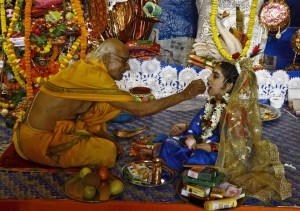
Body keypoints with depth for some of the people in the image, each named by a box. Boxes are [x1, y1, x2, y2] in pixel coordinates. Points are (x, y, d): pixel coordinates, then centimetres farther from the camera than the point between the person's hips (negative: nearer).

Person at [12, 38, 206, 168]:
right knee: (108, 151, -3)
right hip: (42, 140, -9)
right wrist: (185, 95, -17)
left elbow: (88, 118, 10)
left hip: (34, 129, 9)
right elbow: (140, 109, -22)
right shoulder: (95, 76, -22)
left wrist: (108, 138, 2)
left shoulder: (86, 69, 5)